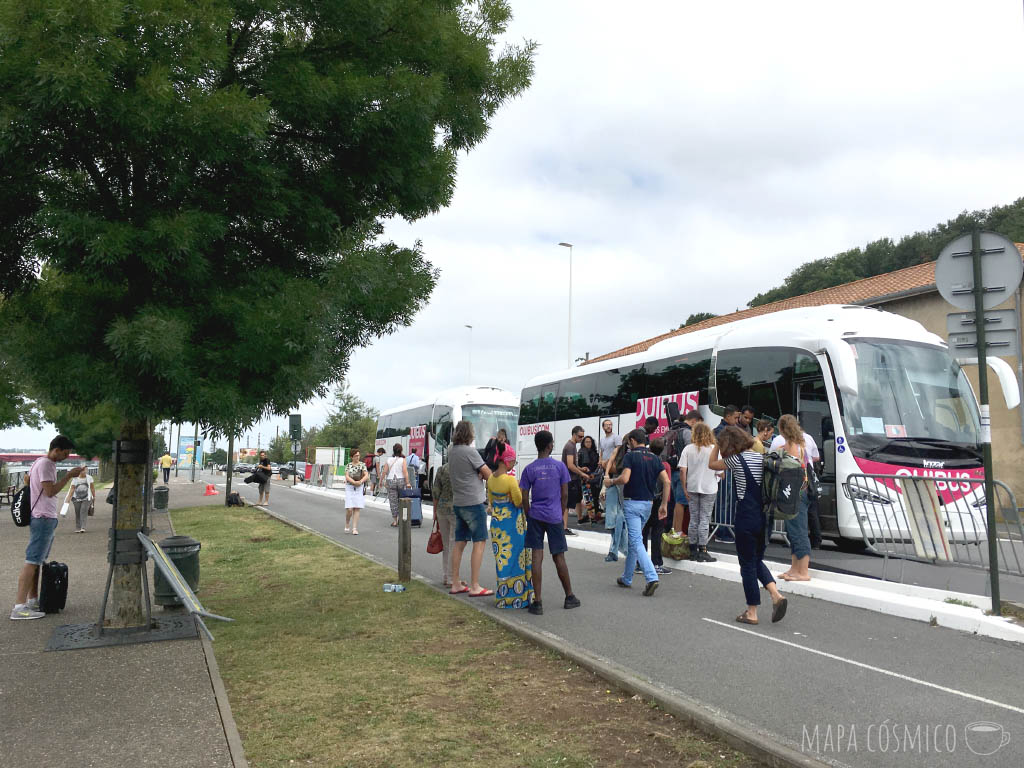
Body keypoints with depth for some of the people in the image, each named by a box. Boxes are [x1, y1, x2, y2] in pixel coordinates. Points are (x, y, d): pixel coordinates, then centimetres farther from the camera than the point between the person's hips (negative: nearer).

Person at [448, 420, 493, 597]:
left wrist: (479, 475, -2)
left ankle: (455, 584, 16)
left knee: (459, 542, 12)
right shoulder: (470, 451, -15)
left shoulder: (452, 451, 10)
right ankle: (474, 587, -4)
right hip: (473, 502, -8)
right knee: (479, 542, -3)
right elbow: (488, 475, -11)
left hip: (458, 503, 8)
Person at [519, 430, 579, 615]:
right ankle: (569, 597, 24)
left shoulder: (529, 469, -2)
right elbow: (565, 494, 1)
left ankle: (537, 602, 0)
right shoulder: (560, 466, -3)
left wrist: (529, 517, 11)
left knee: (536, 558, -1)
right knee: (559, 557, 11)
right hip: (555, 517, 0)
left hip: (535, 517, 0)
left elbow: (524, 498, -2)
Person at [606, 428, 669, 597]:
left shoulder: (631, 456, -9)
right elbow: (666, 482, 0)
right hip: (648, 503, 7)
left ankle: (652, 578, -24)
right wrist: (664, 505, 4)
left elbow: (625, 478, -22)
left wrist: (613, 481, -1)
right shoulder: (654, 458, 9)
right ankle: (627, 578, 28)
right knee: (633, 540, 19)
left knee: (636, 542, -10)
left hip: (632, 503, -7)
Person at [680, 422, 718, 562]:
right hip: (709, 489, -2)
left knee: (693, 519, 11)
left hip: (692, 488, 2)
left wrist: (684, 487, 1)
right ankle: (702, 551, 4)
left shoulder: (688, 449, -4)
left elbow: (682, 470, -8)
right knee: (704, 519, 3)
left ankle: (693, 550, 17)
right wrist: (718, 477, 16)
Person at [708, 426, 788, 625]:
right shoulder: (760, 457, 8)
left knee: (747, 564, 4)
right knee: (757, 560, 21)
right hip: (763, 516, 7)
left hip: (746, 517, -7)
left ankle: (751, 612, 11)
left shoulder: (736, 459, -10)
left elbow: (712, 464, 5)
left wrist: (717, 444, 11)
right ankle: (776, 595, 2)